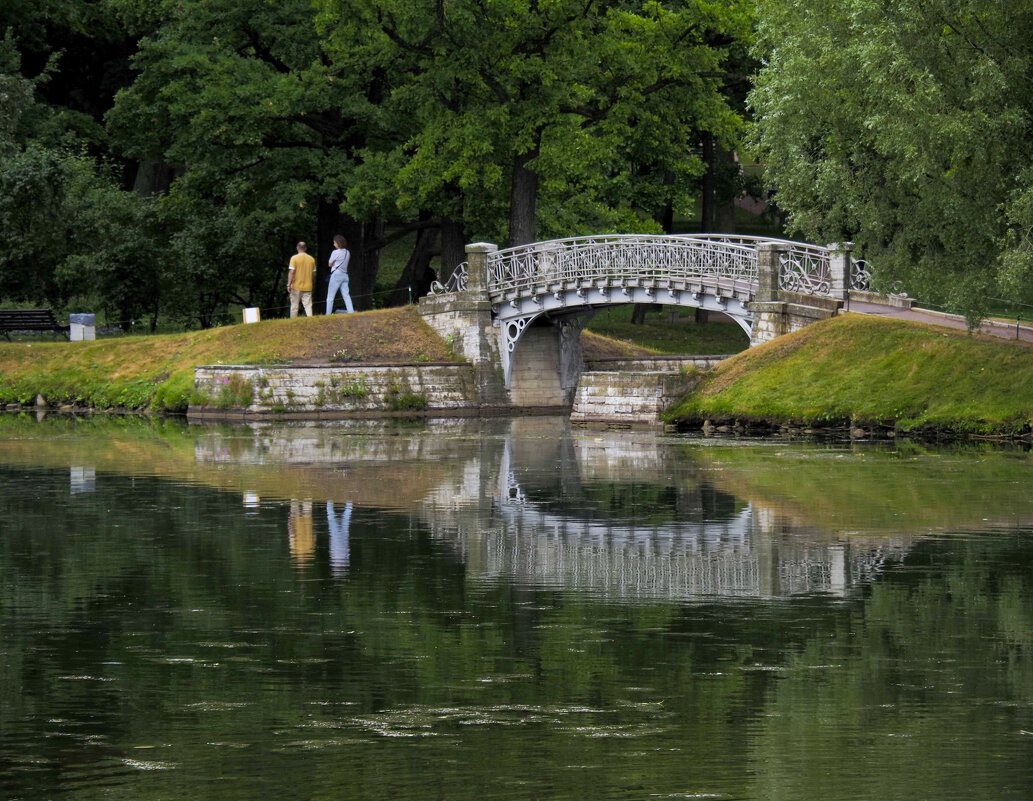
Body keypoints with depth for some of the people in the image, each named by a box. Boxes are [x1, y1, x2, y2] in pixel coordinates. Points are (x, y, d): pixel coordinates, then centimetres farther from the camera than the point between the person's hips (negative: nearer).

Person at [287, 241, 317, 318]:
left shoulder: (294, 258, -8)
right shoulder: (311, 259, 4)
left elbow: (291, 272, -13)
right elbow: (314, 273, 10)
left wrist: (289, 284, -9)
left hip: (296, 286, -3)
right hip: (308, 287, 3)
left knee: (294, 306, 6)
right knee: (308, 305, 1)